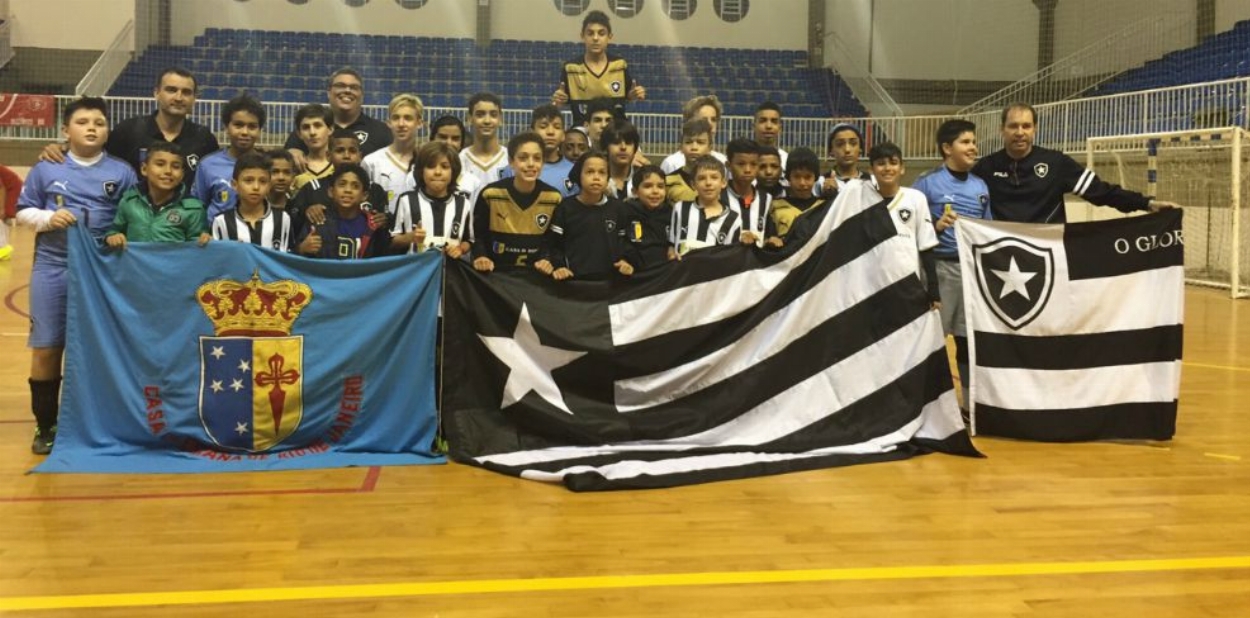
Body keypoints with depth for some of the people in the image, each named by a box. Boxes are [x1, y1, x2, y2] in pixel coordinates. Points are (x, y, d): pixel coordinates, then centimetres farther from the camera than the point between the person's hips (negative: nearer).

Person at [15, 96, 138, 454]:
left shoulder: (122, 172, 2)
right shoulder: (46, 169, 3)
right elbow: (23, 212, 8)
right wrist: (47, 218, -11)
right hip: (53, 269, 1)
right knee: (46, 349, 4)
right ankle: (46, 427, 18)